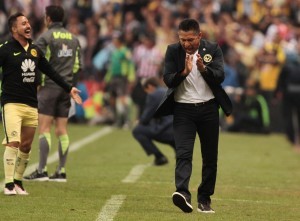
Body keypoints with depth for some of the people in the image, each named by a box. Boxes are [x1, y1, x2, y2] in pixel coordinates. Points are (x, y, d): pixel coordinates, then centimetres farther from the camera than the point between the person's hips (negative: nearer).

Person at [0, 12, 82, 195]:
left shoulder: (35, 50, 13)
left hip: (31, 106, 6)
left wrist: (69, 89, 20)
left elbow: (50, 72, 20)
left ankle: (18, 181, 21)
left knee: (26, 146, 8)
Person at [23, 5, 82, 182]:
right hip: (66, 89, 5)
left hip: (49, 86, -5)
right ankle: (61, 172, 4)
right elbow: (78, 65, 12)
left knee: (44, 128, -6)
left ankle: (42, 171, -11)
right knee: (62, 129, 6)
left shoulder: (45, 38, -7)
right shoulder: (73, 39, 11)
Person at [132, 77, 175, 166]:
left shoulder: (153, 96, -4)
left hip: (168, 132, -8)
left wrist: (140, 122, 20)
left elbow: (145, 119, -3)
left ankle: (159, 157, -1)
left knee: (137, 131, 2)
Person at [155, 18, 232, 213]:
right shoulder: (173, 51, -1)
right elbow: (168, 79, -7)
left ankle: (205, 199, 15)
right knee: (183, 153, -17)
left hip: (208, 108, 1)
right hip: (183, 109, -1)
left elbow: (220, 77, -9)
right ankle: (183, 194, -32)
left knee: (210, 157, 5)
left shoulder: (213, 49, -1)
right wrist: (184, 72, -25)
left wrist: (203, 68, -27)